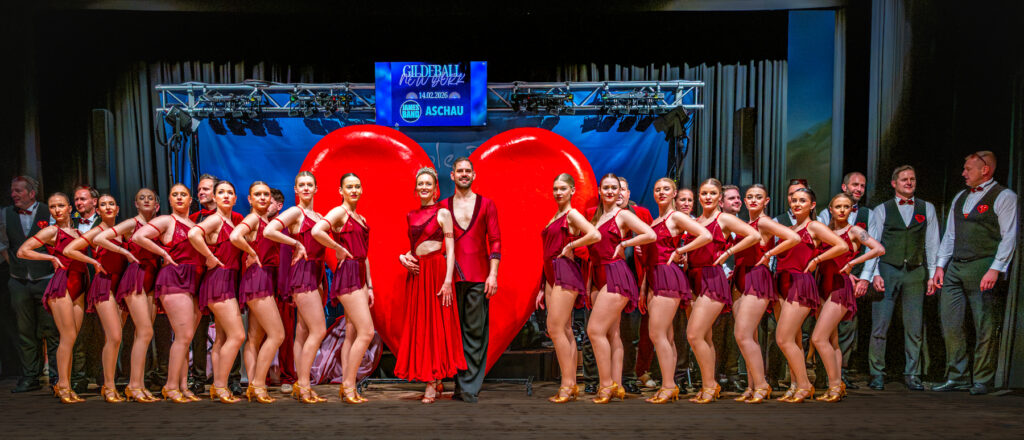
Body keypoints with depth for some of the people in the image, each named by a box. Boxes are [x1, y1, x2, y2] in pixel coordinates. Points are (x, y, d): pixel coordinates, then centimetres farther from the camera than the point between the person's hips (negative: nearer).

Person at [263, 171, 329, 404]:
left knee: (304, 333, 8)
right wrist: (297, 244, -12)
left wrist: (321, 283, 15)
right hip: (302, 273, -8)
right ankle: (303, 385, -7)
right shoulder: (295, 212, -5)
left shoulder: (319, 216, 17)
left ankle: (300, 385, 11)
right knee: (319, 330, -12)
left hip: (315, 274, 8)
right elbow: (268, 231, -20)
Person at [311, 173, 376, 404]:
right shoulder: (339, 212, -6)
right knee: (367, 331, -13)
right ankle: (349, 386, -5)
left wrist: (369, 286, 18)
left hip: (360, 276, 9)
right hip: (347, 275, -8)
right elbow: (317, 231, -26)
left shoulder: (361, 219, 19)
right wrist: (339, 249, -14)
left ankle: (346, 387, 12)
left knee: (352, 334, 8)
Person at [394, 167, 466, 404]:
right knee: (418, 325, 5)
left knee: (436, 325, -4)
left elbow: (450, 249, -8)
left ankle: (432, 384, 0)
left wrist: (448, 280, -16)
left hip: (436, 272, -6)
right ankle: (435, 382, 14)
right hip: (416, 273, 6)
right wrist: (403, 257, 0)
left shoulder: (442, 213, -3)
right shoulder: (411, 215, 14)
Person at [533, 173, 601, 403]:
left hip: (565, 272, -9)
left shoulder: (572, 214, -6)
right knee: (565, 331, 7)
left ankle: (567, 384, -7)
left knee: (555, 329, -12)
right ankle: (571, 386, 10)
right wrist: (542, 289, 20)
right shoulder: (555, 217, 20)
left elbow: (595, 235, -24)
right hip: (551, 275, 9)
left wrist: (570, 246, -12)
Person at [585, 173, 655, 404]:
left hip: (616, 276, -7)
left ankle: (606, 385, -5)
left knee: (595, 330, -13)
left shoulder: (623, 215, -4)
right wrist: (589, 283, 15)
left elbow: (651, 235, -15)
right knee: (611, 333, 8)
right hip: (599, 277, 7)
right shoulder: (596, 216, 17)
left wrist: (623, 244, -8)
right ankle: (616, 385, 12)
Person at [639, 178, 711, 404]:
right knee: (665, 336, 8)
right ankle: (670, 386, 11)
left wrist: (679, 251, -9)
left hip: (668, 277, -8)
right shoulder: (654, 221, 20)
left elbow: (706, 235, -15)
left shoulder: (676, 217, -3)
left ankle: (668, 387, -7)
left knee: (657, 334, -12)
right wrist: (643, 288, 19)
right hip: (654, 279, 8)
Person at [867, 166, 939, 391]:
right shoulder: (881, 210, 7)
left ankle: (912, 375, 12)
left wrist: (932, 275, 5)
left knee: (915, 328, 2)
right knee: (880, 326, -4)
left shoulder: (927, 209, 12)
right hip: (887, 271, -1)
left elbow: (932, 244, 12)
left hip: (915, 273, 2)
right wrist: (874, 274, -6)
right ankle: (877, 374, 4)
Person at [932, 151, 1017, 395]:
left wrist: (995, 270, -17)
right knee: (950, 324, 4)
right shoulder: (960, 198, 19)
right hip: (955, 268, 7)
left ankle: (982, 380, 7)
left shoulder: (1003, 197, -2)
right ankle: (957, 377, 13)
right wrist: (940, 266, 11)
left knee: (985, 327, -2)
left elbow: (1008, 237, -8)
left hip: (983, 267, -6)